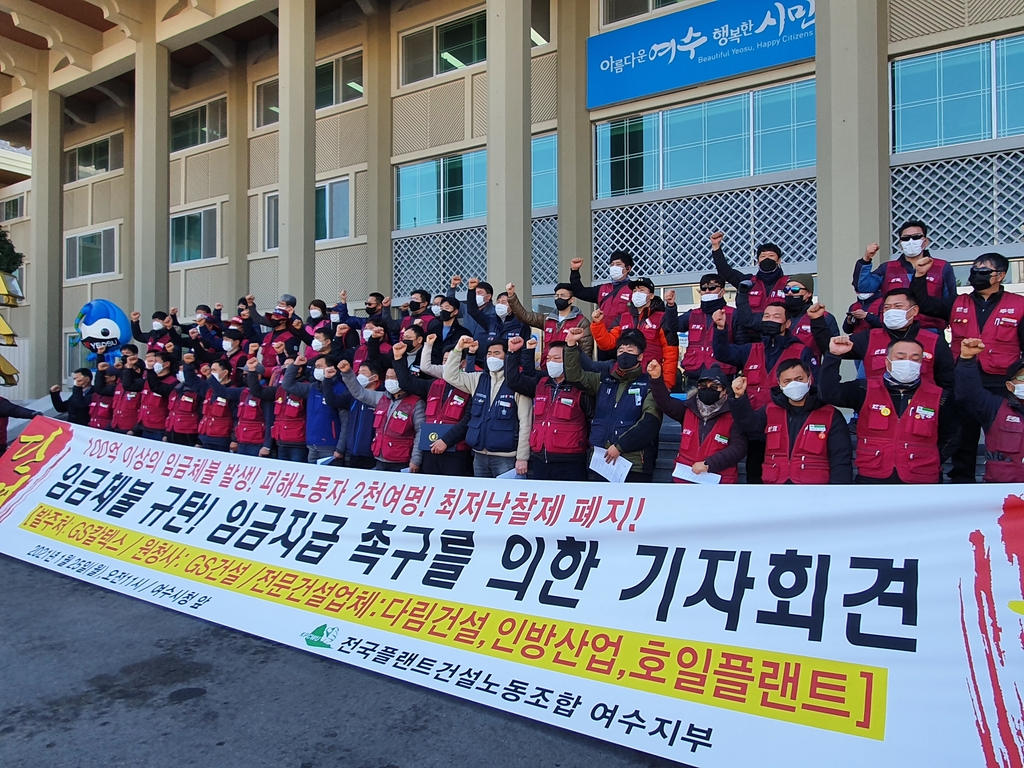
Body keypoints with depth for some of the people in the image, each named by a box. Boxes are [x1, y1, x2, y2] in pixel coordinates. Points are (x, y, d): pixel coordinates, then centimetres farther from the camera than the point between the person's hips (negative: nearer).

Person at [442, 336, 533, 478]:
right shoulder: (478, 379, 10)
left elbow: (525, 423, -11)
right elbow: (450, 375, 11)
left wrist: (522, 457, -14)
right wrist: (458, 349, 0)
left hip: (506, 457, -6)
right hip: (479, 455, 6)